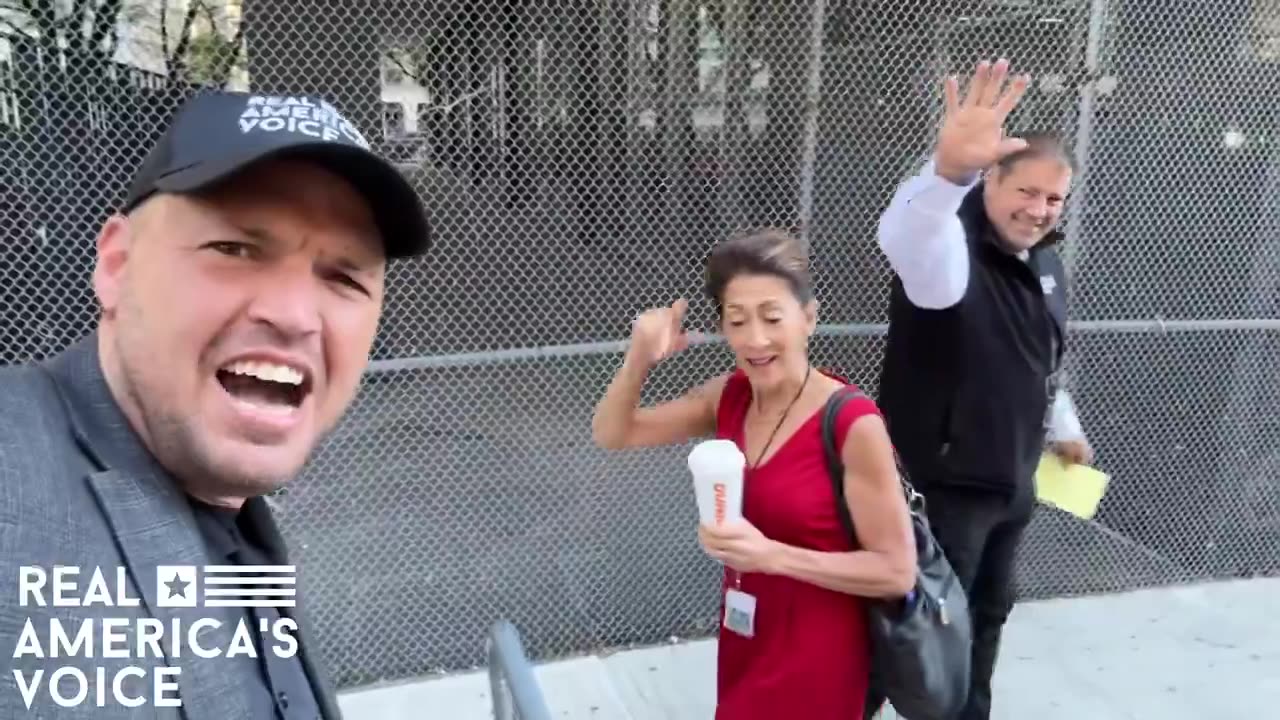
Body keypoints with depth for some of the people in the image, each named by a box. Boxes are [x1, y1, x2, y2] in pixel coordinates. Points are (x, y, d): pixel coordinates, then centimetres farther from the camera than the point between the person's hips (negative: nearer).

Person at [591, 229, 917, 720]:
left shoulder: (853, 425, -22)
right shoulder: (729, 396, -5)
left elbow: (897, 571, -18)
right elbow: (611, 434, 3)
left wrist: (771, 554, -27)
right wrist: (639, 360, -16)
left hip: (815, 659, -5)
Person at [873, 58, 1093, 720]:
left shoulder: (1046, 263, 9)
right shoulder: (952, 249, -20)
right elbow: (906, 236, -47)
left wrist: (1064, 430, 32)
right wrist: (948, 169, -65)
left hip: (1013, 482, 9)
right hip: (944, 484, -8)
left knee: (988, 611, 24)